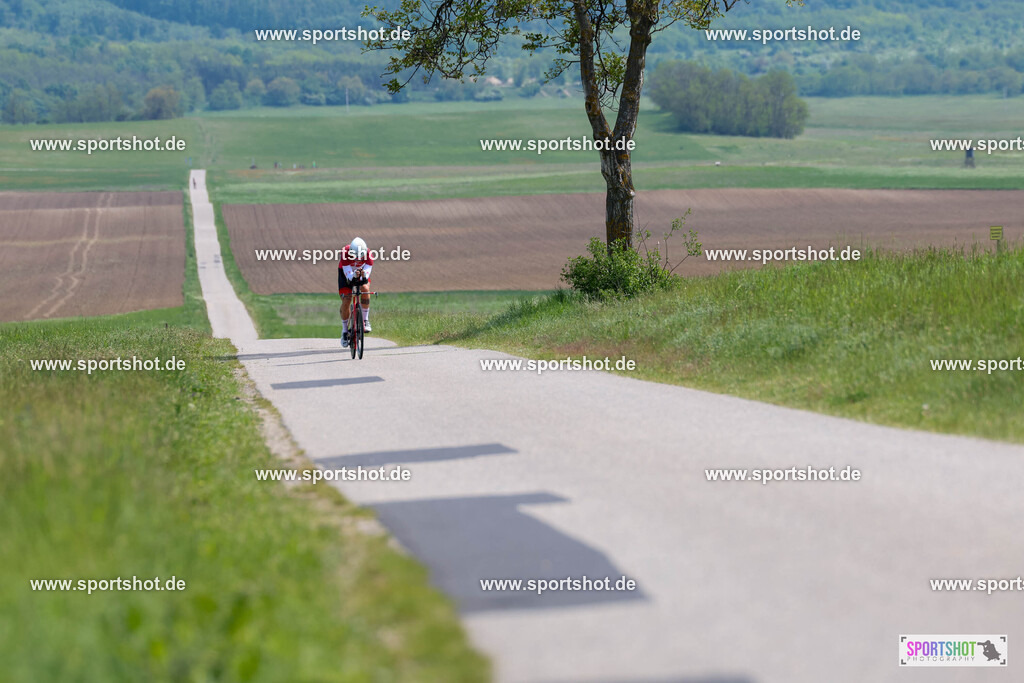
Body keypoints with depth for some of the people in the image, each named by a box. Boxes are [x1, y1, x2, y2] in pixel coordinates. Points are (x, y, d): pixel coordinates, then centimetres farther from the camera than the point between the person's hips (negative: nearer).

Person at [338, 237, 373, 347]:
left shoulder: (368, 254, -32)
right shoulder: (345, 253, -37)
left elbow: (366, 277, -35)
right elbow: (348, 277, -39)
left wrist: (364, 276, -58)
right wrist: (354, 275, -60)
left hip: (361, 272, 1)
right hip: (347, 272, -1)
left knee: (365, 289, -28)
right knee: (346, 301, -13)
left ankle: (365, 320, -13)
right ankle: (344, 330, 5)